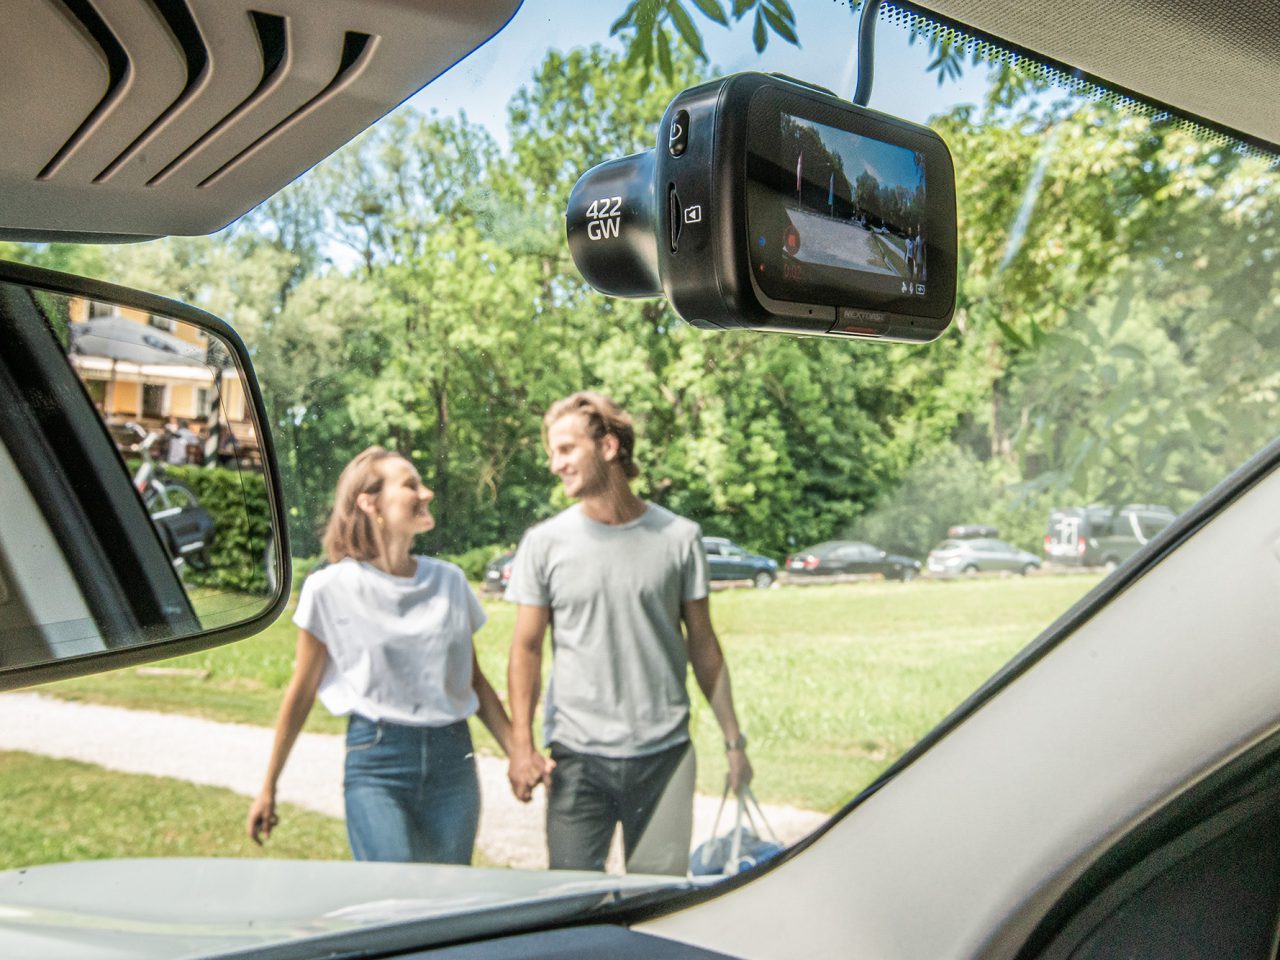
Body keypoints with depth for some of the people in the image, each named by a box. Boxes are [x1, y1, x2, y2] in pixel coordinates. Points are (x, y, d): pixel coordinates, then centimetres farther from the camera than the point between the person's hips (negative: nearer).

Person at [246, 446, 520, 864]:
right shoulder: (331, 588, -3)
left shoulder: (449, 581, 8)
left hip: (452, 756, 4)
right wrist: (268, 789, 7)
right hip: (374, 760, -4)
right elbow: (301, 692, 3)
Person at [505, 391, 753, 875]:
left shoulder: (679, 537, 2)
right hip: (577, 756, 0)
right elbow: (526, 647, 5)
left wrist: (734, 740, 7)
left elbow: (703, 646, 8)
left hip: (665, 754, 0)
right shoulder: (545, 542, 2)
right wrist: (521, 745, -4)